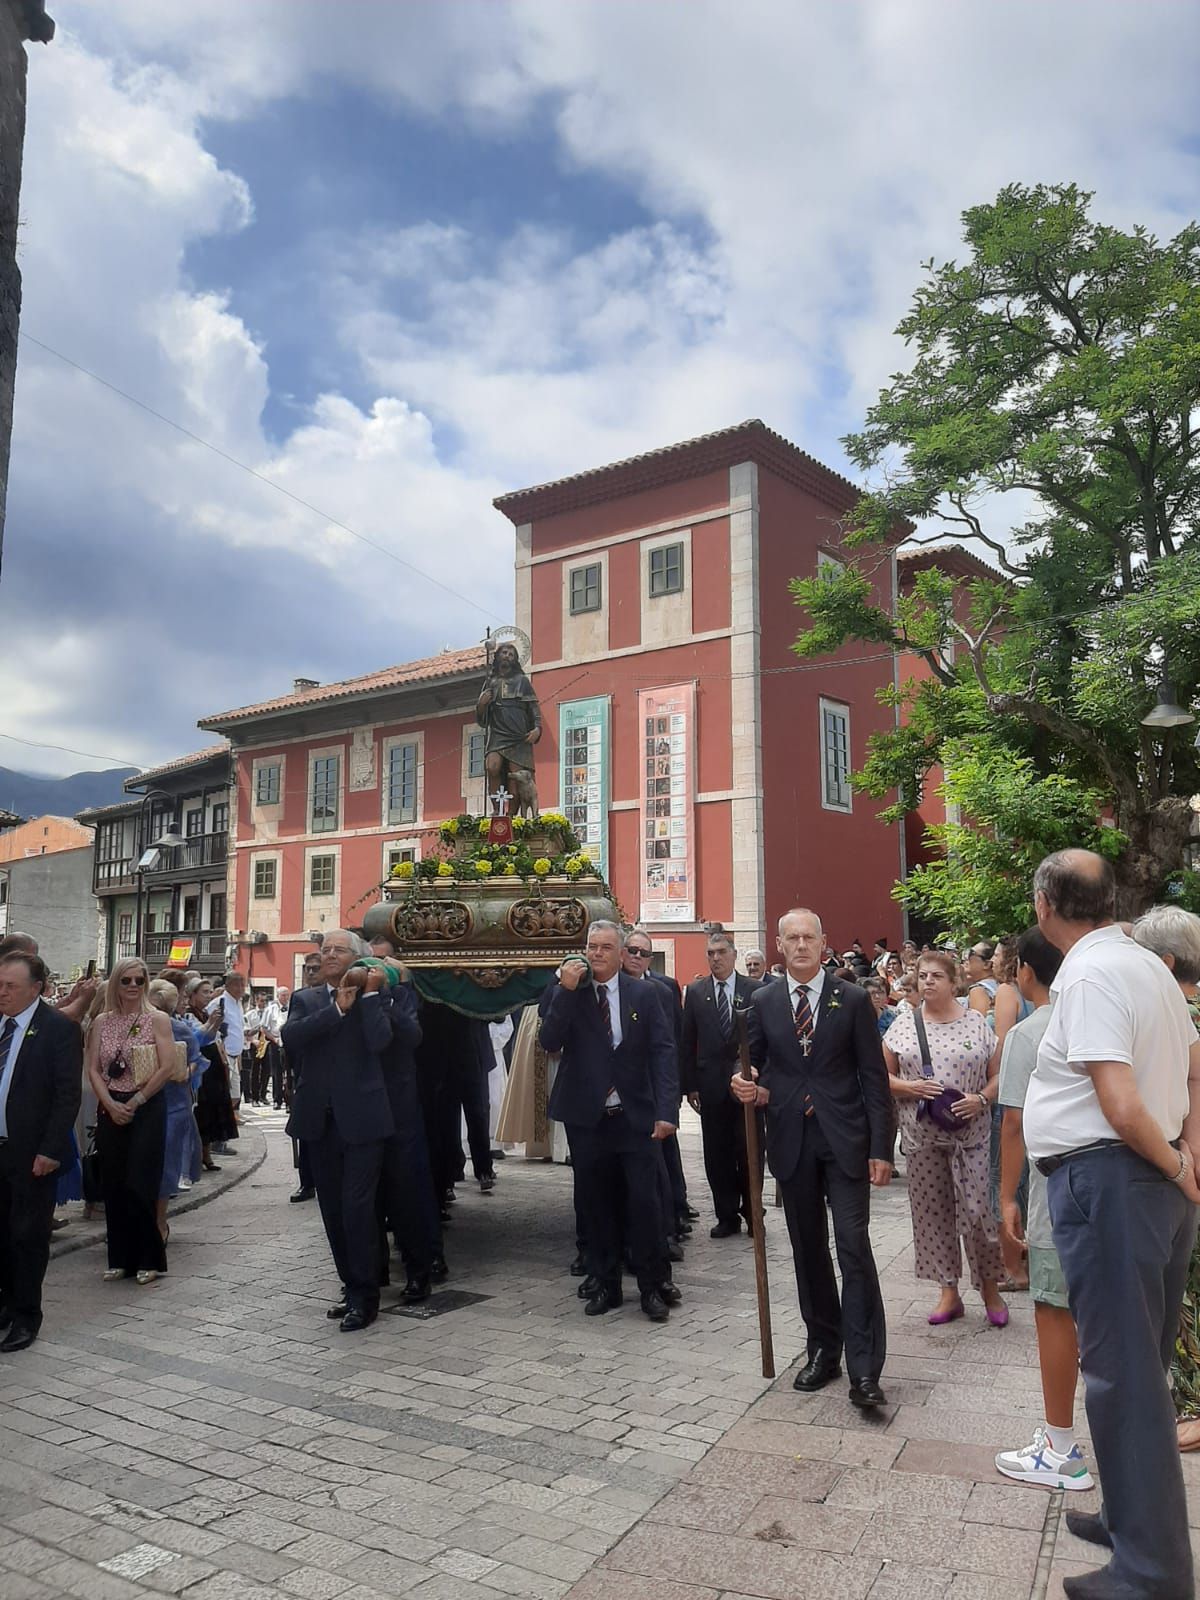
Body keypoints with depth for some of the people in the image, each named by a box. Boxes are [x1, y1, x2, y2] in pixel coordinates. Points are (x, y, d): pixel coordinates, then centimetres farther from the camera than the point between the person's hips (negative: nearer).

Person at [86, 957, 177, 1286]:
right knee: (113, 1186, 7)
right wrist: (111, 1105, -10)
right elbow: (93, 1070, 3)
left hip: (147, 1109, -4)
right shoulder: (102, 1022, 7)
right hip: (110, 1110, 4)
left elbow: (167, 1068, -10)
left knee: (139, 1185, -4)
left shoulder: (157, 1019, -4)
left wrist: (134, 1103, -11)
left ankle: (149, 1259, 9)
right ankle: (120, 1259, 18)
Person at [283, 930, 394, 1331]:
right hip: (320, 1118, 4)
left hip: (361, 1118, -4)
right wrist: (337, 1008, -12)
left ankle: (364, 1296, 4)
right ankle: (351, 1286, 25)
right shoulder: (306, 999, 11)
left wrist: (369, 993, -12)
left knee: (357, 1205, -8)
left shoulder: (372, 998, 2)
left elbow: (379, 1041, -17)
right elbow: (290, 1036, -9)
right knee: (333, 1209, 11)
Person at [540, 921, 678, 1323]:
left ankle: (650, 1288, 14)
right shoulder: (564, 992, 1)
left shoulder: (643, 995, -1)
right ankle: (606, 1285, 24)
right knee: (595, 1204, 9)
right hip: (587, 1118, 1)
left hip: (635, 1117, -1)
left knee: (643, 1203, -1)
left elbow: (663, 1052, -4)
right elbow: (549, 1041, -10)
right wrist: (566, 991, -19)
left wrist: (665, 1109, -13)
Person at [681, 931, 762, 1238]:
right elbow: (687, 1042, 6)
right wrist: (689, 1085, 1)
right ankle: (727, 1216, 17)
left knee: (749, 1152, 3)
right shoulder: (695, 992, 6)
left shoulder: (754, 990, 1)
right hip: (711, 1084, 2)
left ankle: (751, 1213, 19)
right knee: (716, 1155, 6)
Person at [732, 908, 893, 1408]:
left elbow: (874, 1078, -2)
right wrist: (754, 1090, -12)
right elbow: (757, 1066, 13)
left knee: (853, 1248, -8)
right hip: (792, 1141, 3)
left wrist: (881, 1149, -7)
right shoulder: (763, 1001, 4)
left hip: (844, 1140, -3)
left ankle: (864, 1369, -2)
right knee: (809, 1250, 11)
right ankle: (823, 1350, 25)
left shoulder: (852, 1000, -2)